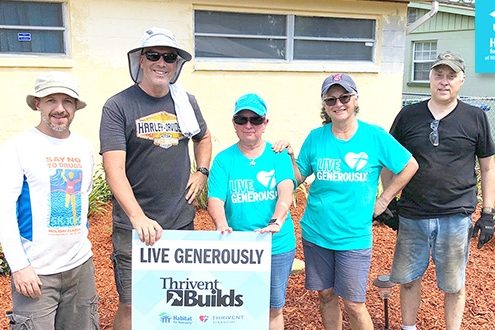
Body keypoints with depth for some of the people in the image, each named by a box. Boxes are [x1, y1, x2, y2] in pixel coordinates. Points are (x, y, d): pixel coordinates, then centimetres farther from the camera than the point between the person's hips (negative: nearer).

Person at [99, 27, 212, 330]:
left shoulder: (186, 102, 6)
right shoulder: (118, 106, -8)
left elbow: (204, 137, 26)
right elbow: (114, 170, -17)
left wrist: (202, 172, 10)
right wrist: (139, 218, -28)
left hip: (182, 223, 5)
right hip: (134, 227, -4)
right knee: (132, 305, 0)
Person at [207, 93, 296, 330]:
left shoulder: (278, 155, -1)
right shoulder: (224, 159, -1)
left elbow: (286, 191, -16)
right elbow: (215, 200, -11)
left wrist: (276, 223, -34)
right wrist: (222, 225, -31)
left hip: (278, 246, 0)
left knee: (273, 308, 12)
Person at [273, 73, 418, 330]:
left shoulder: (375, 136, -6)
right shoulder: (316, 137, 0)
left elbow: (410, 166, 3)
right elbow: (299, 177, 6)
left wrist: (383, 201, 0)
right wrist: (289, 156, -12)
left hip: (354, 237, -2)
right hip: (316, 232, 3)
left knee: (353, 304, 2)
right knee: (326, 295, 15)